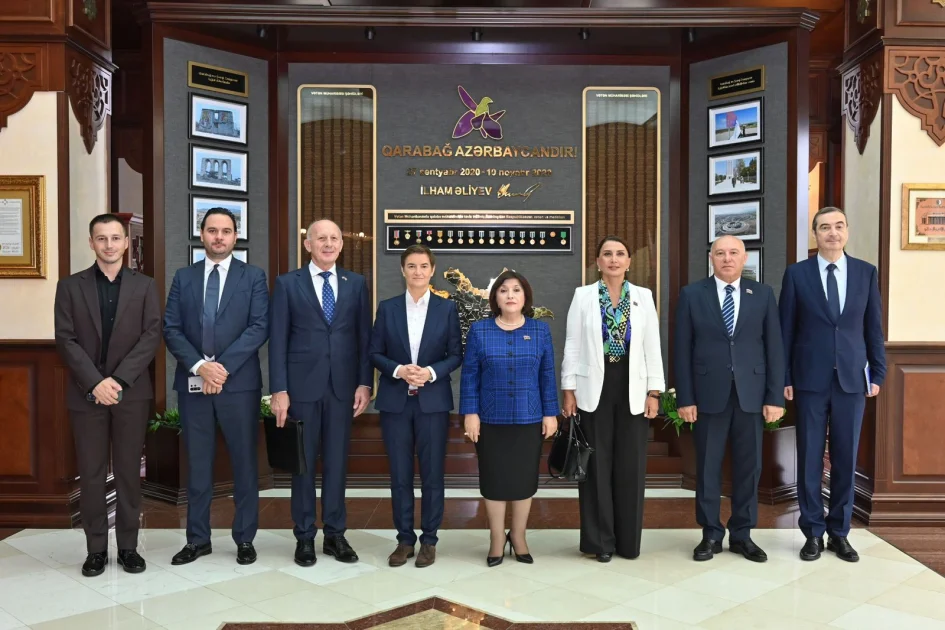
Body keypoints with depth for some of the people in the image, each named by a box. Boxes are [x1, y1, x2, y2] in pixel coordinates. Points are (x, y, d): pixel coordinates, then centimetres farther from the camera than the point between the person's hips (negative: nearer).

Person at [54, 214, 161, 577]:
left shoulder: (144, 286, 6)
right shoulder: (70, 286, 5)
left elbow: (152, 336, -3)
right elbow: (65, 340, -2)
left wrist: (118, 379, -14)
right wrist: (95, 382, -14)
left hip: (132, 392, 0)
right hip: (86, 393, 0)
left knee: (129, 472, 5)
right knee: (91, 474, 4)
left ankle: (128, 547, 16)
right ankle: (96, 549, 16)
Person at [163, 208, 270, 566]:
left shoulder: (253, 277, 3)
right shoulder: (184, 277, 10)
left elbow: (259, 327, -7)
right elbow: (171, 330, 2)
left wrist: (223, 366, -16)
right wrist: (199, 366, -13)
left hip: (239, 383, -2)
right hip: (192, 383, 2)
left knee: (244, 463, 5)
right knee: (197, 465, 9)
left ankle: (244, 539, 17)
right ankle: (198, 539, 21)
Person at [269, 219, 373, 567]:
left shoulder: (356, 283, 8)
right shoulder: (287, 283, 2)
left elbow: (364, 336, 6)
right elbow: (277, 340, -1)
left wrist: (365, 382, -1)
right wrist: (279, 390, -8)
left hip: (342, 387, 2)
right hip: (302, 385, -1)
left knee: (336, 462, 8)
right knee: (303, 463, 7)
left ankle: (335, 535, 20)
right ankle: (305, 537, 19)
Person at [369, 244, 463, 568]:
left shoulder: (447, 308, 3)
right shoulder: (387, 308, 5)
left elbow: (456, 354, 2)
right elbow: (375, 353, 4)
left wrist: (431, 372, -15)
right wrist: (398, 370, -14)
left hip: (433, 401, -1)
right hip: (395, 401, 1)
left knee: (432, 473, 4)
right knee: (400, 474, 6)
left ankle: (429, 540, 18)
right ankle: (404, 539, 20)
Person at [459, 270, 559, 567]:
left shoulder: (540, 330, 2)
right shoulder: (479, 330, -1)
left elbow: (547, 375, 3)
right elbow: (469, 375, -2)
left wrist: (550, 413, 0)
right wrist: (470, 413, -7)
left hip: (529, 419, 1)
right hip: (491, 419, -1)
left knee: (524, 478, 10)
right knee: (494, 478, 7)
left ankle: (518, 536, 26)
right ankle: (497, 538, 23)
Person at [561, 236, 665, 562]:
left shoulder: (644, 297, 6)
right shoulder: (583, 295, 2)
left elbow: (652, 347, 4)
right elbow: (572, 346, 1)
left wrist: (654, 391, -1)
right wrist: (568, 389, -5)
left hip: (632, 388, 1)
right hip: (594, 388, -1)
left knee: (630, 465, 6)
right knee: (597, 464, 4)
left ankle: (628, 540, 19)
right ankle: (600, 540, 15)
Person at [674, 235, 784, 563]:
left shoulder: (763, 294, 6)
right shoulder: (692, 294, 1)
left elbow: (774, 347, 3)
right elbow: (682, 350, -1)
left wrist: (775, 396, -3)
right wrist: (685, 398, -6)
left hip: (751, 394, 1)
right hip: (709, 394, -1)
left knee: (748, 467, 8)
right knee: (707, 468, 6)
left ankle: (742, 534, 23)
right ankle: (711, 535, 20)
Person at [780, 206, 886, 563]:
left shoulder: (867, 273, 6)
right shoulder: (797, 274, 0)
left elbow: (874, 328, 8)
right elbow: (785, 331, 1)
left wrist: (878, 374, 4)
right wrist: (783, 378, -3)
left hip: (852, 379, 2)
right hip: (810, 380, -1)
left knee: (846, 457, 8)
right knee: (810, 457, 4)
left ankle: (839, 532, 21)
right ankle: (813, 532, 17)